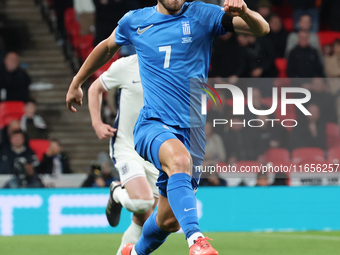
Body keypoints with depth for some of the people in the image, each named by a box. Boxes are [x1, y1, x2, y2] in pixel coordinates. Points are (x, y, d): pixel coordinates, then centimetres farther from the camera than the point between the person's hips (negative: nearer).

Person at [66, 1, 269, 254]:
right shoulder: (135, 21, 9)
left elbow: (262, 29, -2)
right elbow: (107, 47, 29)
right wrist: (76, 83, 36)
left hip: (192, 129, 1)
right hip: (152, 124, -1)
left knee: (169, 220, 6)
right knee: (179, 159, -37)